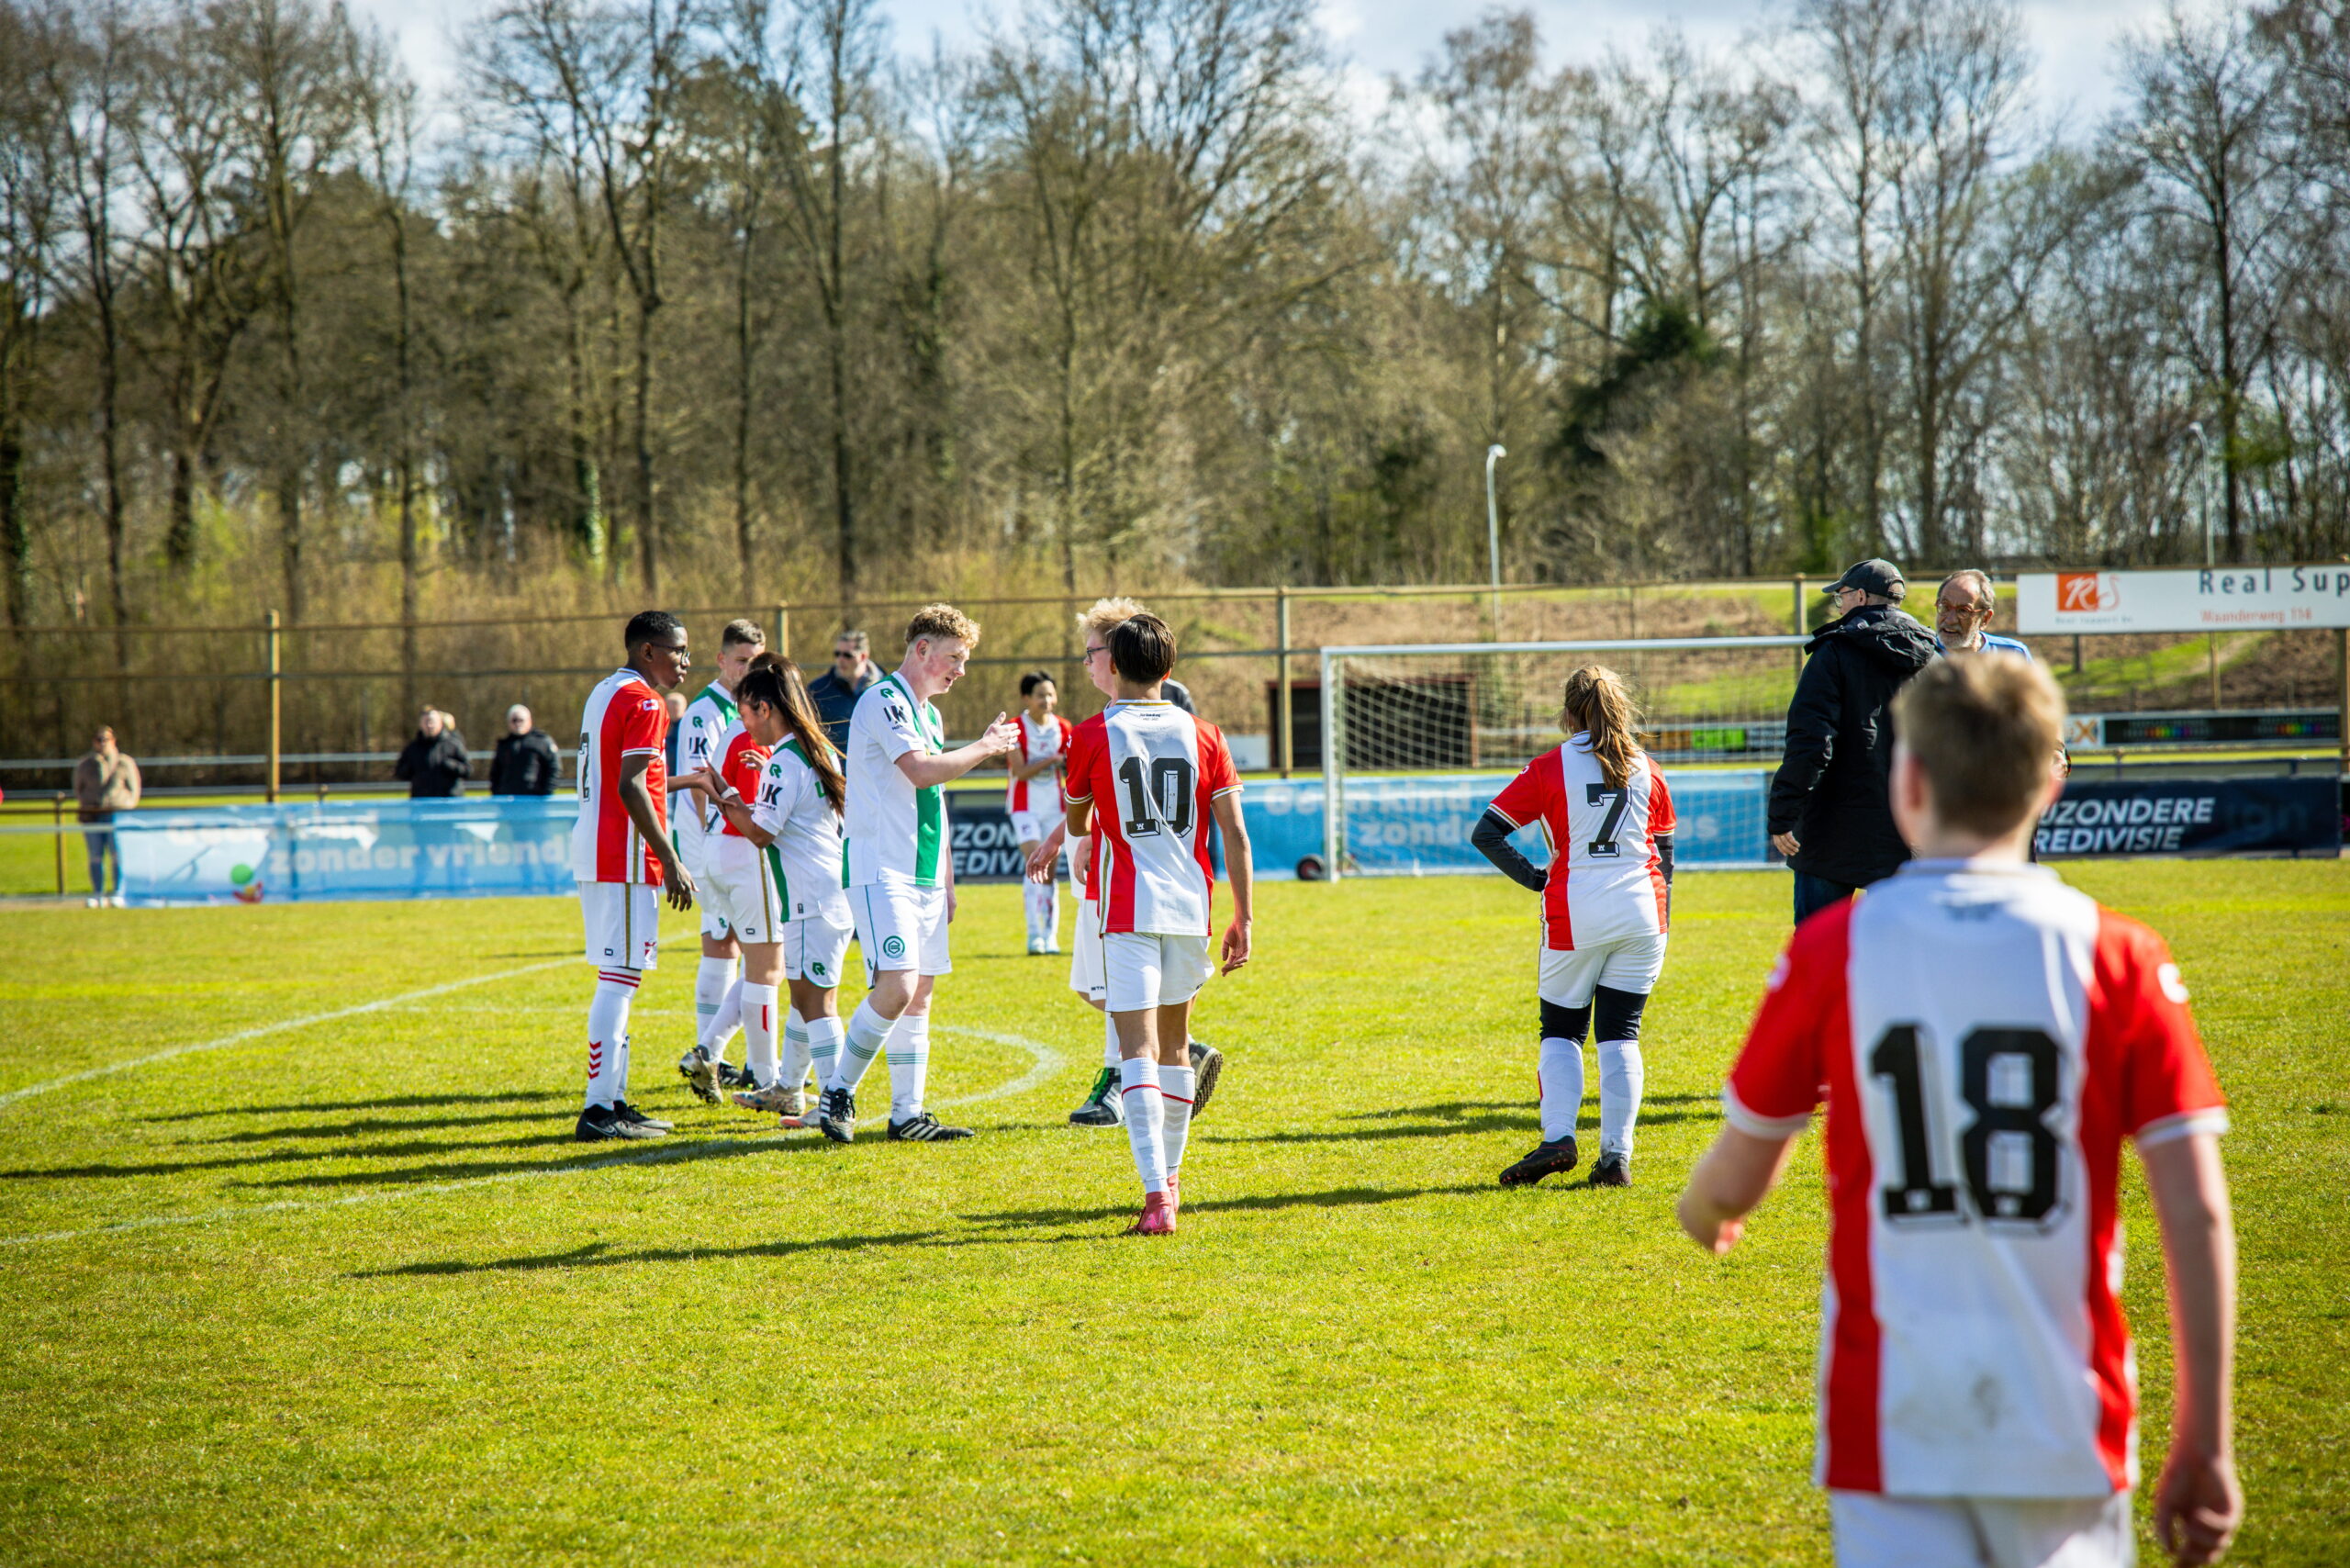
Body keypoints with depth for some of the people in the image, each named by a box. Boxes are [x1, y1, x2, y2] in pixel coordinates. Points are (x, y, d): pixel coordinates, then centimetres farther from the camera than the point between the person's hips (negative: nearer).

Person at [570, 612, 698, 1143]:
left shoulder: (603, 694, 18)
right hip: (623, 859, -10)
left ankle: (614, 1101, 18)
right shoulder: (643, 701, -12)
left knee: (616, 980, 15)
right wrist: (671, 862, -18)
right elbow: (630, 788, -19)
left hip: (592, 853, 10)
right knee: (619, 980, -9)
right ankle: (600, 1110, -12)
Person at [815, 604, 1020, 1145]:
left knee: (920, 993, 6)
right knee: (897, 986, -19)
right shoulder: (883, 700, -9)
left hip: (923, 874, 9)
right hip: (881, 872, -9)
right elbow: (920, 770, -22)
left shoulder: (929, 714, 20)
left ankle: (907, 1115, 9)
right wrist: (985, 746, -10)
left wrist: (947, 879, 25)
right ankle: (838, 1091, -5)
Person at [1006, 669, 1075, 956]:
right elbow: (1020, 772, -14)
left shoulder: (1062, 728, 4)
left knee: (1051, 871, 3)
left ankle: (1051, 936, 9)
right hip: (1025, 806, -4)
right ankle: (1035, 934, -16)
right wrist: (1052, 760, -23)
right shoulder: (1016, 728, -7)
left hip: (1054, 806, 4)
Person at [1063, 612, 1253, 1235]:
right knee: (1174, 1041, 20)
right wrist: (1243, 916, 6)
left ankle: (1156, 1192, -24)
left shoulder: (1092, 736, -4)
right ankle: (1171, 1176, 33)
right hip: (1191, 905, 4)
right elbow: (1235, 836, 1)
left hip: (1127, 910, -4)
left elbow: (1079, 824, 12)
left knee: (1138, 1048, -9)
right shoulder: (1203, 736, 3)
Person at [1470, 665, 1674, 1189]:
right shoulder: (1646, 770, 7)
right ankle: (1617, 1156, -1)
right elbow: (1664, 851, 13)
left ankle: (1558, 1138, -9)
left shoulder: (1550, 769, -3)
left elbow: (1485, 833, -6)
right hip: (1641, 915, 2)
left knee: (1561, 1031, 10)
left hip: (1575, 919, -2)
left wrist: (1531, 876, 2)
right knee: (1621, 1035, 6)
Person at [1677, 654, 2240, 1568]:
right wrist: (2205, 1445, 1)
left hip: (1890, 1424, -1)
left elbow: (1733, 1183, 6)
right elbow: (2196, 1213, -5)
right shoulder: (2116, 956, -2)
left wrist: (1700, 1210, 30)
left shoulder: (1833, 950, -2)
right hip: (2066, 1426, 1)